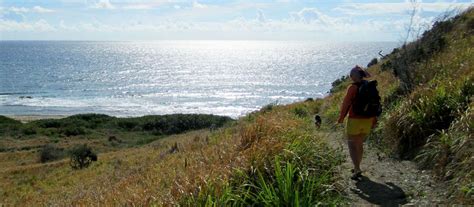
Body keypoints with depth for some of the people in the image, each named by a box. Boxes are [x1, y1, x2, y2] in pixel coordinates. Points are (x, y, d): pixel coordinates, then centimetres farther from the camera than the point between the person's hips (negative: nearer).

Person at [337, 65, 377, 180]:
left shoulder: (353, 87, -14)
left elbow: (346, 104, -11)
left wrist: (341, 118, 1)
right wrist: (373, 120, 17)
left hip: (355, 120, -6)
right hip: (367, 120, 6)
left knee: (352, 145, 2)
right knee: (359, 144, 19)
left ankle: (357, 170, -11)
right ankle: (357, 168, 28)